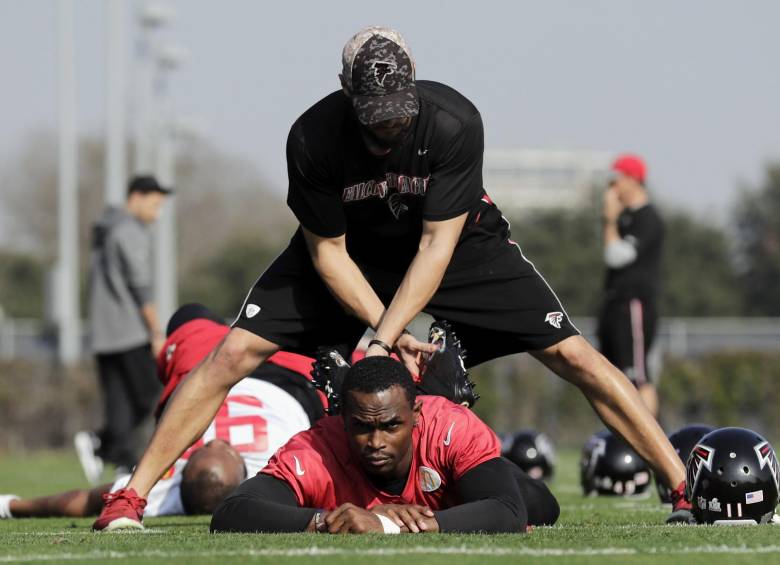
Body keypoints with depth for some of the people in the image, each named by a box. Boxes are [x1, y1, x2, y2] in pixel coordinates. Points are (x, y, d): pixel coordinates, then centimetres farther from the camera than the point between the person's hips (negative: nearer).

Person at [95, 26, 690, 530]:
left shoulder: (454, 122, -31)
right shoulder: (313, 137, -28)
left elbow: (436, 246, -28)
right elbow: (327, 252, -16)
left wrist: (382, 338, -35)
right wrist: (389, 333, -24)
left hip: (458, 244, 0)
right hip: (353, 253, 1)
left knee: (571, 353, -12)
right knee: (236, 351, -14)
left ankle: (683, 482, -3)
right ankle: (130, 497, -6)